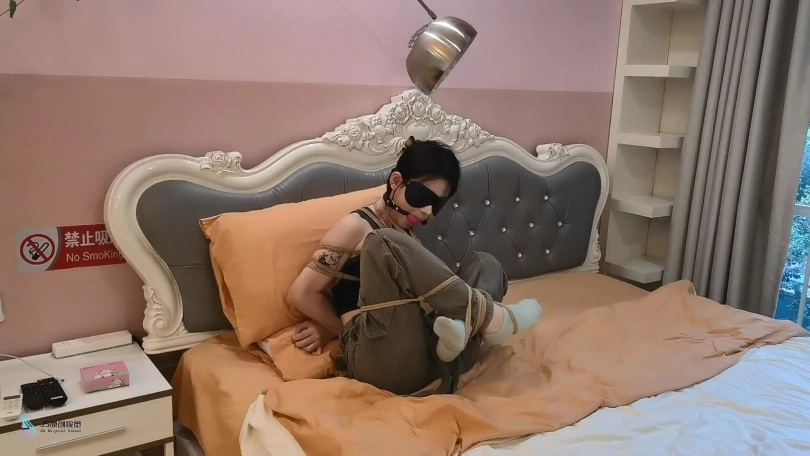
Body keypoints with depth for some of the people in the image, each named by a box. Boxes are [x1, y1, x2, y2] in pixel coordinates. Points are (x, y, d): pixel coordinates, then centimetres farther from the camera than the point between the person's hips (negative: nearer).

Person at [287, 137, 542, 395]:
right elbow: (301, 293, 0)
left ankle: (462, 327, -31)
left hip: (433, 360, 7)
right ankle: (490, 317, -17)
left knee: (484, 264, 3)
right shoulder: (356, 227, 4)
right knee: (385, 244, -23)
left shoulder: (407, 239, 25)